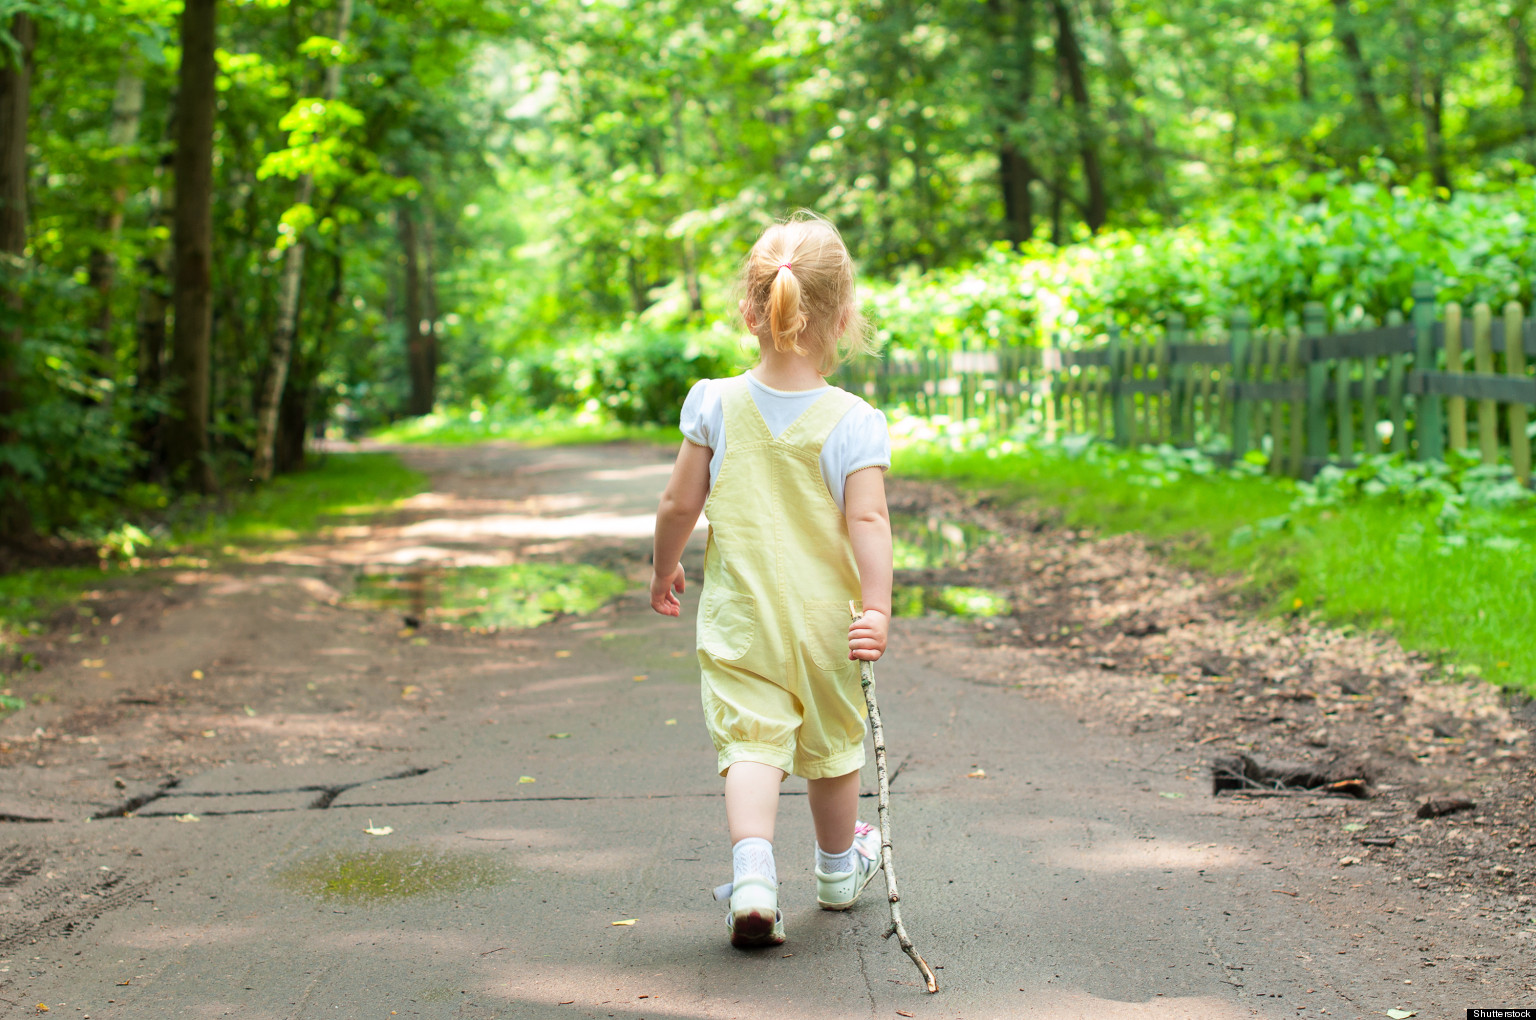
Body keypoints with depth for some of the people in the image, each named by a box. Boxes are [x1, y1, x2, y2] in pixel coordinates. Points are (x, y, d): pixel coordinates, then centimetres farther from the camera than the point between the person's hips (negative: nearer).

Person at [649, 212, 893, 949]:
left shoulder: (716, 404, -5)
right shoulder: (853, 421, -9)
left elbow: (679, 506, 0)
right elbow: (867, 520, -18)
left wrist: (663, 569, 16)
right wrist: (876, 609, -17)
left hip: (739, 618, 0)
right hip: (824, 618, 1)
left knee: (751, 745, -6)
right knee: (831, 747, 19)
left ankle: (752, 872, -30)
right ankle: (839, 870, 39)